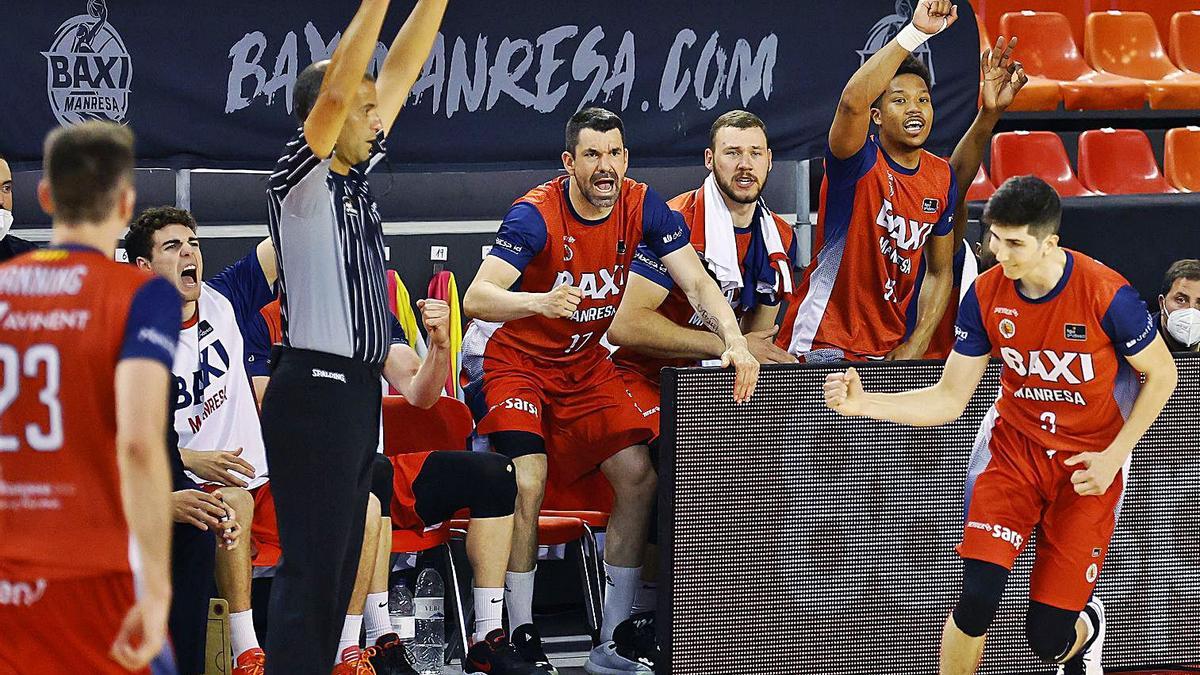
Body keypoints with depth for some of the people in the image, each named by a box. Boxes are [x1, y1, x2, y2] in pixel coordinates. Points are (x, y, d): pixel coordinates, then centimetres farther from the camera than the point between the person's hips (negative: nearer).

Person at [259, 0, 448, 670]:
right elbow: (336, 91, -23)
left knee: (339, 565, 10)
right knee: (311, 569, -11)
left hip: (359, 390, 9)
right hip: (314, 391, -9)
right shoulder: (300, 182, -9)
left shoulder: (355, 179, 13)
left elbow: (400, 74, 14)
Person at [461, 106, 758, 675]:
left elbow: (697, 284, -12)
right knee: (527, 483, -24)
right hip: (515, 360, -5)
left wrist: (735, 343, -31)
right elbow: (475, 299, -35)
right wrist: (540, 301, -55)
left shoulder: (642, 208, -11)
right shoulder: (536, 214, -25)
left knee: (638, 477, -7)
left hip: (585, 363, 5)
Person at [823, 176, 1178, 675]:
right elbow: (950, 398, -3)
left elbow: (1162, 375, -5)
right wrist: (862, 403, -16)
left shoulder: (1106, 295, -20)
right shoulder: (985, 295, -9)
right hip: (1014, 444, 2)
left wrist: (1113, 457, -11)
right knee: (978, 594, -20)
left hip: (1088, 462, -2)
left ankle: (1087, 627, 35)